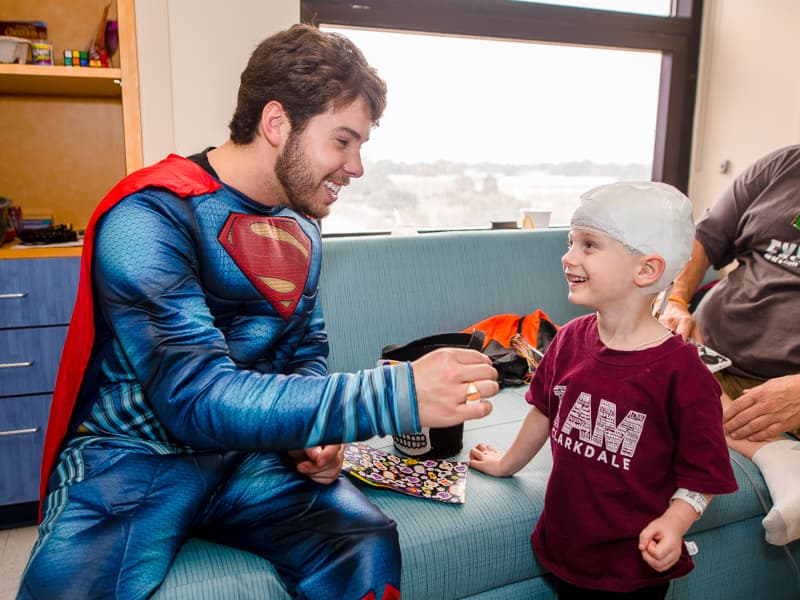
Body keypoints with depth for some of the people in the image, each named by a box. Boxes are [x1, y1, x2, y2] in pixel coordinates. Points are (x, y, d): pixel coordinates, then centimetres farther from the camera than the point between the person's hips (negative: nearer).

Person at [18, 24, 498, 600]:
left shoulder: (300, 226, 4)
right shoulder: (149, 218, -19)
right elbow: (197, 399, -29)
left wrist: (315, 429, -6)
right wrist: (398, 394, -35)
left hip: (253, 453, 5)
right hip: (134, 452, -4)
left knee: (367, 547, -20)